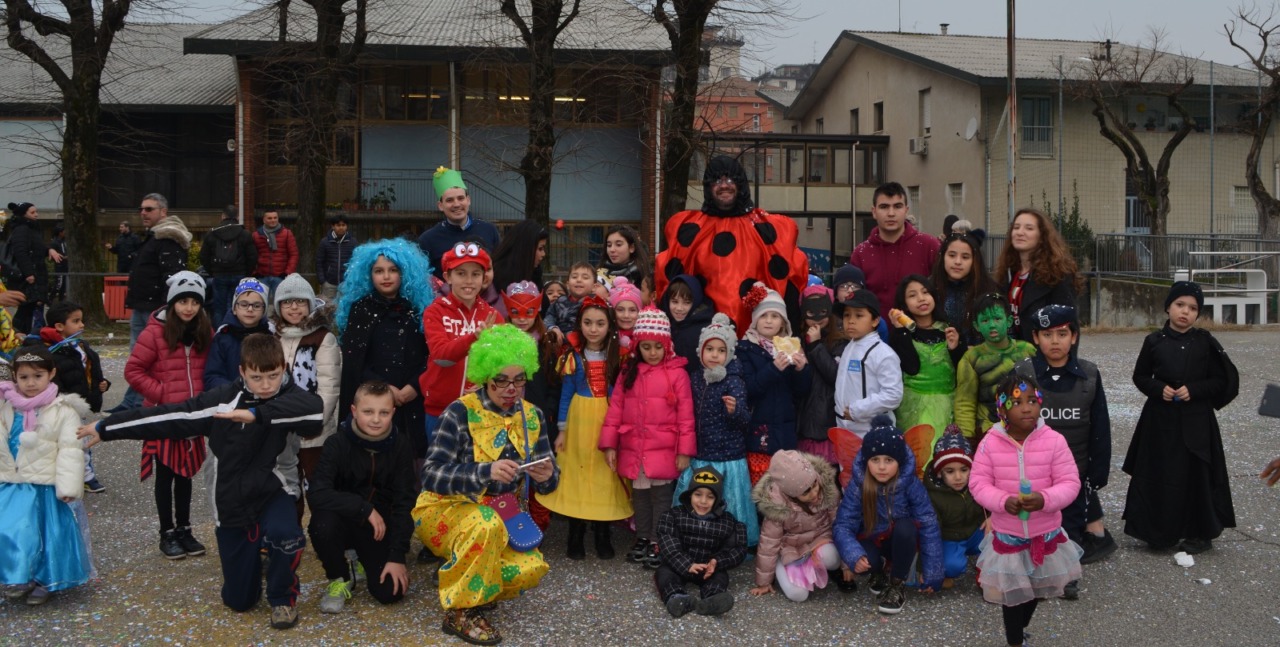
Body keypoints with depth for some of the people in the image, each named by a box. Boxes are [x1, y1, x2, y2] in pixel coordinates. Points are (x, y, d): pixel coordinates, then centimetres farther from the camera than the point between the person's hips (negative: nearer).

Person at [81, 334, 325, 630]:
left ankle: (283, 598, -6)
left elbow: (315, 408, -38)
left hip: (273, 491, -2)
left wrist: (257, 414, -41)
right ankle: (257, 551, 42)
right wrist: (105, 427, 3)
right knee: (238, 600, 7)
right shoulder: (223, 400, -6)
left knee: (283, 533, -37)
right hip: (231, 500, 2)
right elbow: (170, 416, -1)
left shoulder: (289, 396, -13)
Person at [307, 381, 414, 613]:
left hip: (381, 526, 2)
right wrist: (365, 508, -32)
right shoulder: (337, 443, -16)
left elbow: (404, 503, -10)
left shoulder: (400, 445, -10)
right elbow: (317, 494, -28)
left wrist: (397, 557, -14)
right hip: (345, 520, -1)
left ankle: (364, 561, 21)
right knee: (323, 523, -36)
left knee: (390, 592, -15)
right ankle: (340, 578, -4)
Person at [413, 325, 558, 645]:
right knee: (485, 524, -37)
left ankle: (473, 590, 9)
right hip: (444, 511, -4)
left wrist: (547, 477, -23)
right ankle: (459, 611, -16)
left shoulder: (532, 416, -1)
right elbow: (431, 476, -25)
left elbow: (547, 484, 2)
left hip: (499, 516, 5)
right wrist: (486, 471, -39)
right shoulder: (460, 412, -16)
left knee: (532, 568, -22)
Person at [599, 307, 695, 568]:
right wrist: (609, 444, 0)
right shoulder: (628, 372, 5)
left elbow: (685, 414, -7)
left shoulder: (677, 373, -7)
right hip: (633, 450, 4)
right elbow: (615, 408, 4)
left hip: (664, 450, -4)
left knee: (661, 496, 3)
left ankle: (658, 543, 15)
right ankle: (642, 539, 29)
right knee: (639, 496, 15)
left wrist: (685, 450, -8)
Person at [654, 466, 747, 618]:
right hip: (678, 565, 0)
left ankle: (711, 601, -57)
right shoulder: (675, 515, -2)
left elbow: (737, 549, -4)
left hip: (709, 567, 0)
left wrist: (717, 562, -23)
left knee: (720, 576, -26)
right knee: (664, 572, -26)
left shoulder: (727, 521, 1)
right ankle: (677, 599, -55)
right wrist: (687, 565, -29)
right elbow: (667, 545, -14)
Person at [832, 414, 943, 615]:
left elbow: (929, 526, -20)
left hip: (901, 541, 0)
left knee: (905, 527, -34)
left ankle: (896, 584, -12)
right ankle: (880, 572, 7)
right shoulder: (857, 485, -19)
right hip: (872, 541, 0)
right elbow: (843, 525, -20)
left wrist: (931, 573, -21)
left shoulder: (911, 484, -22)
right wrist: (854, 555, -40)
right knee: (864, 562, -34)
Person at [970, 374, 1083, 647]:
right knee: (1012, 590, 11)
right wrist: (1003, 501, -27)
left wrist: (1045, 499, -30)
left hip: (1045, 532, 2)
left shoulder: (1054, 440, -14)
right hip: (1007, 533, -2)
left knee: (1038, 588, 23)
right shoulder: (990, 443, -14)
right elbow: (978, 483, -9)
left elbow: (1070, 483, -12)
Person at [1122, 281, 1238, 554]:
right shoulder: (1154, 341, 1)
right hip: (1160, 419, 1)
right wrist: (1159, 389, -10)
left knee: (1195, 475, 2)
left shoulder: (1205, 342, -2)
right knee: (1159, 474, 4)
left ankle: (1201, 533, 15)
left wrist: (1193, 390, -13)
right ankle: (1160, 531, 17)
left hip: (1196, 420, -1)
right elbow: (1140, 376, 8)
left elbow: (1221, 380, 1)